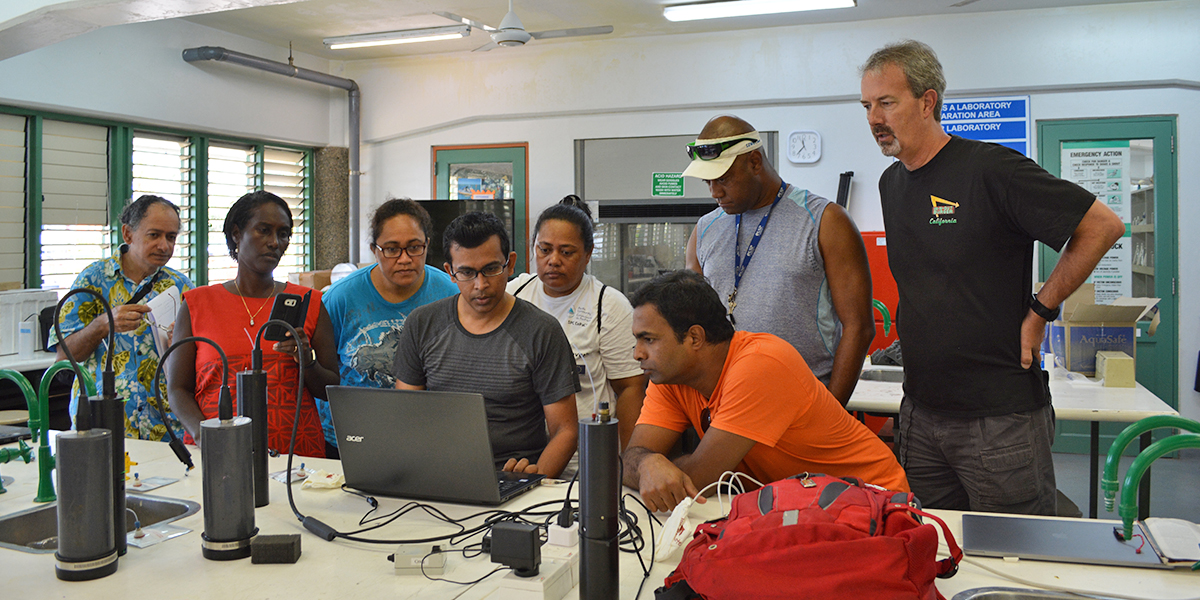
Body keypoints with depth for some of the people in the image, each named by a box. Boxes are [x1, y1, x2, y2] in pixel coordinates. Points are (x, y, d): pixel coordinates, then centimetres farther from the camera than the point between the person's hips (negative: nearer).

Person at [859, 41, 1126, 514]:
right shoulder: (890, 183, 10)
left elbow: (1102, 226, -10)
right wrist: (919, 335, 12)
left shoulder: (992, 169, -13)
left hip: (1001, 419, -6)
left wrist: (1039, 312, -10)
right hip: (920, 413, 7)